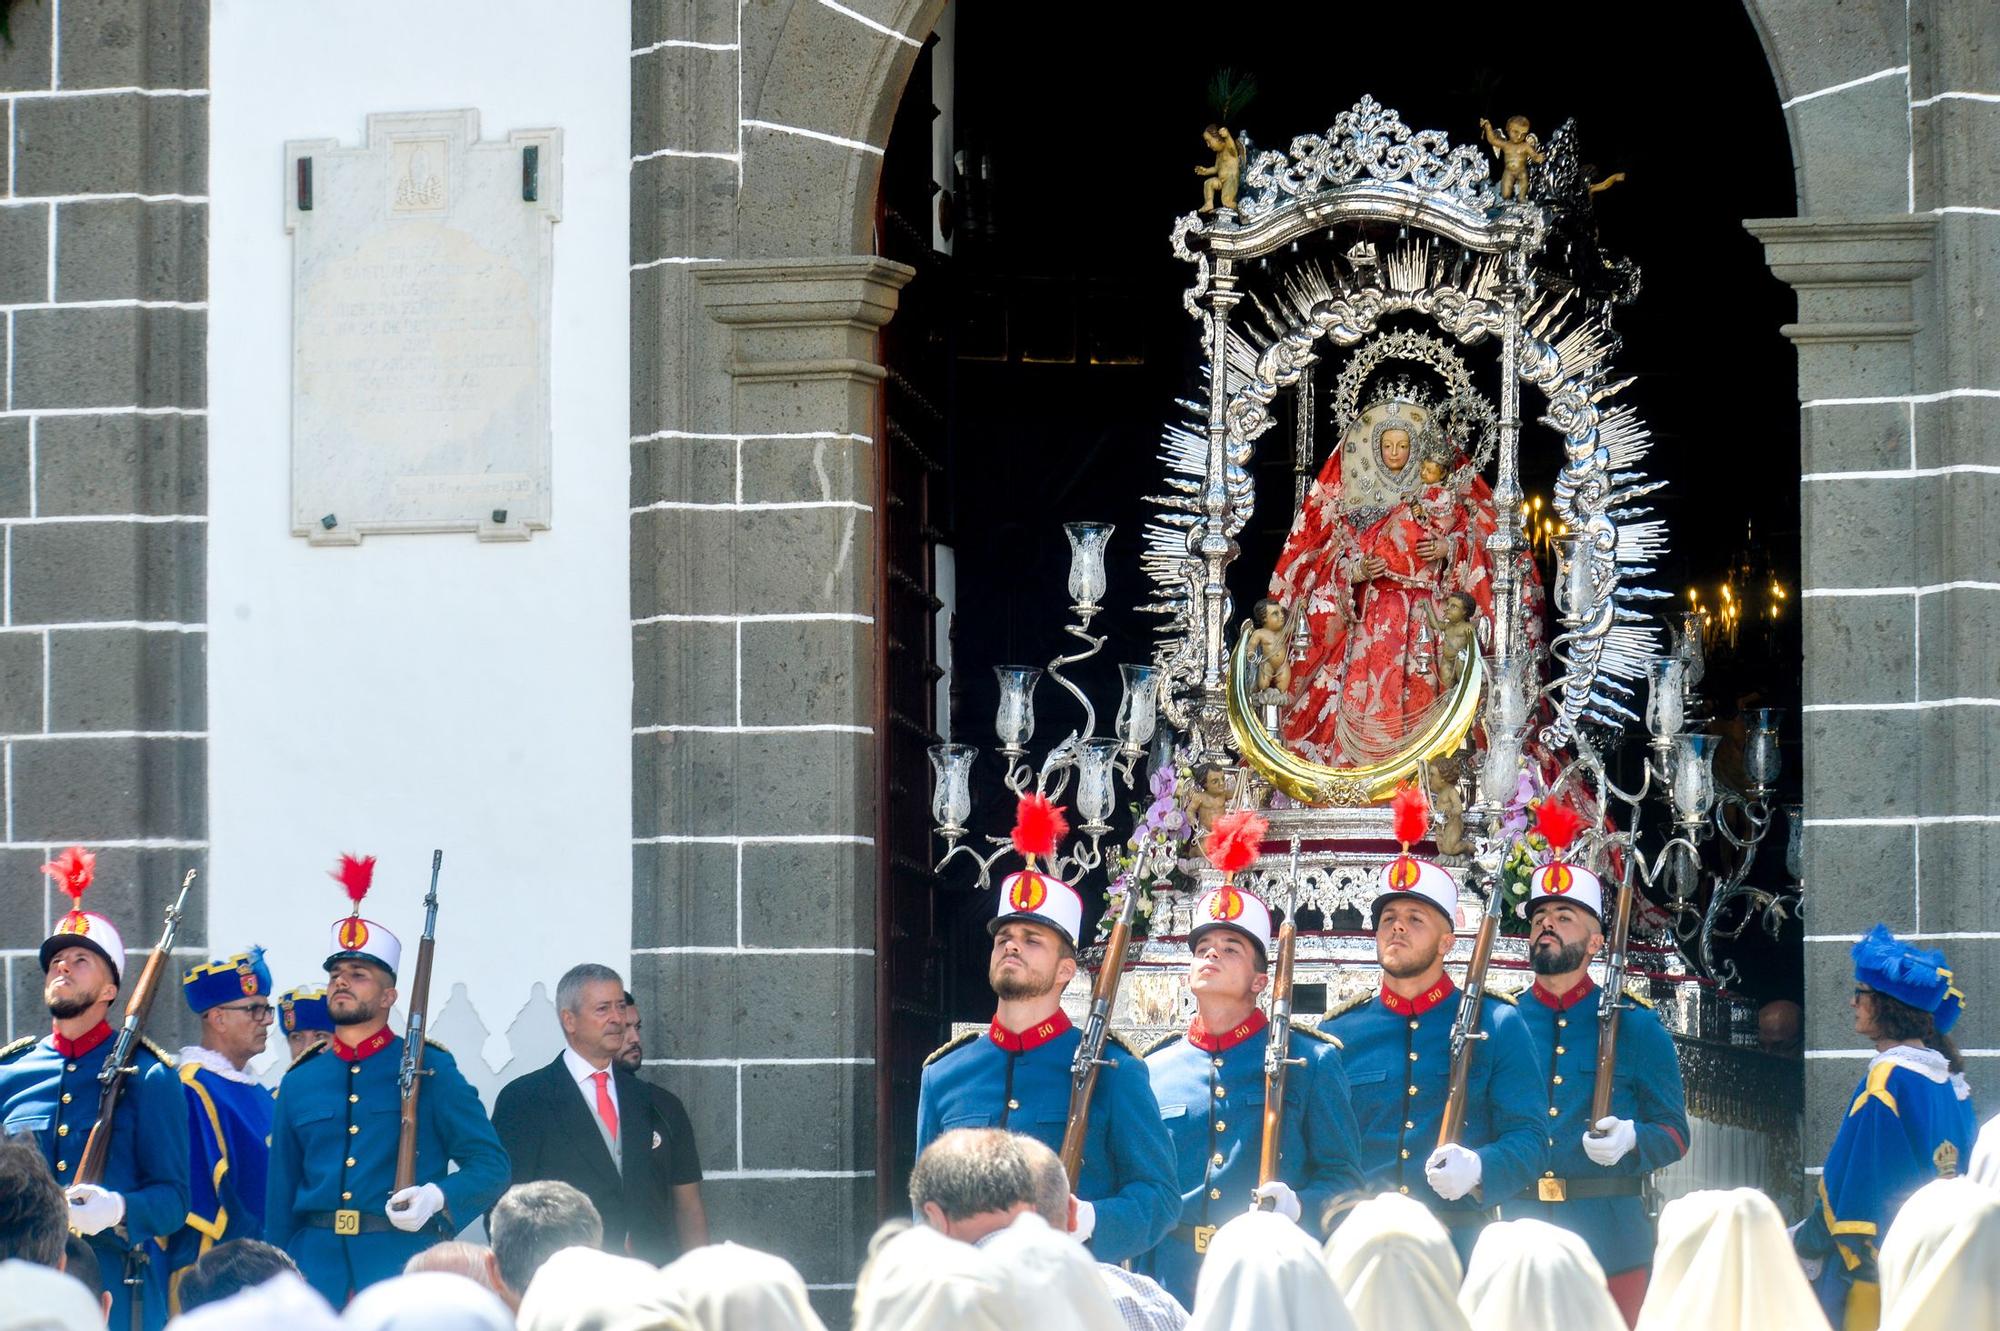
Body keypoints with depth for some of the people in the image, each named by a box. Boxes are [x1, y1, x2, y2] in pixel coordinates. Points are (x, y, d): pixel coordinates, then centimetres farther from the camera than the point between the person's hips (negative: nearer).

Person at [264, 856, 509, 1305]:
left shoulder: (430, 1070, 4)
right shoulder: (299, 1083, 14)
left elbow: (490, 1165, 1)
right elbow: (280, 1200, 17)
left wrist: (438, 1197, -18)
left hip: (404, 1272, -3)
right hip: (318, 1278, 3)